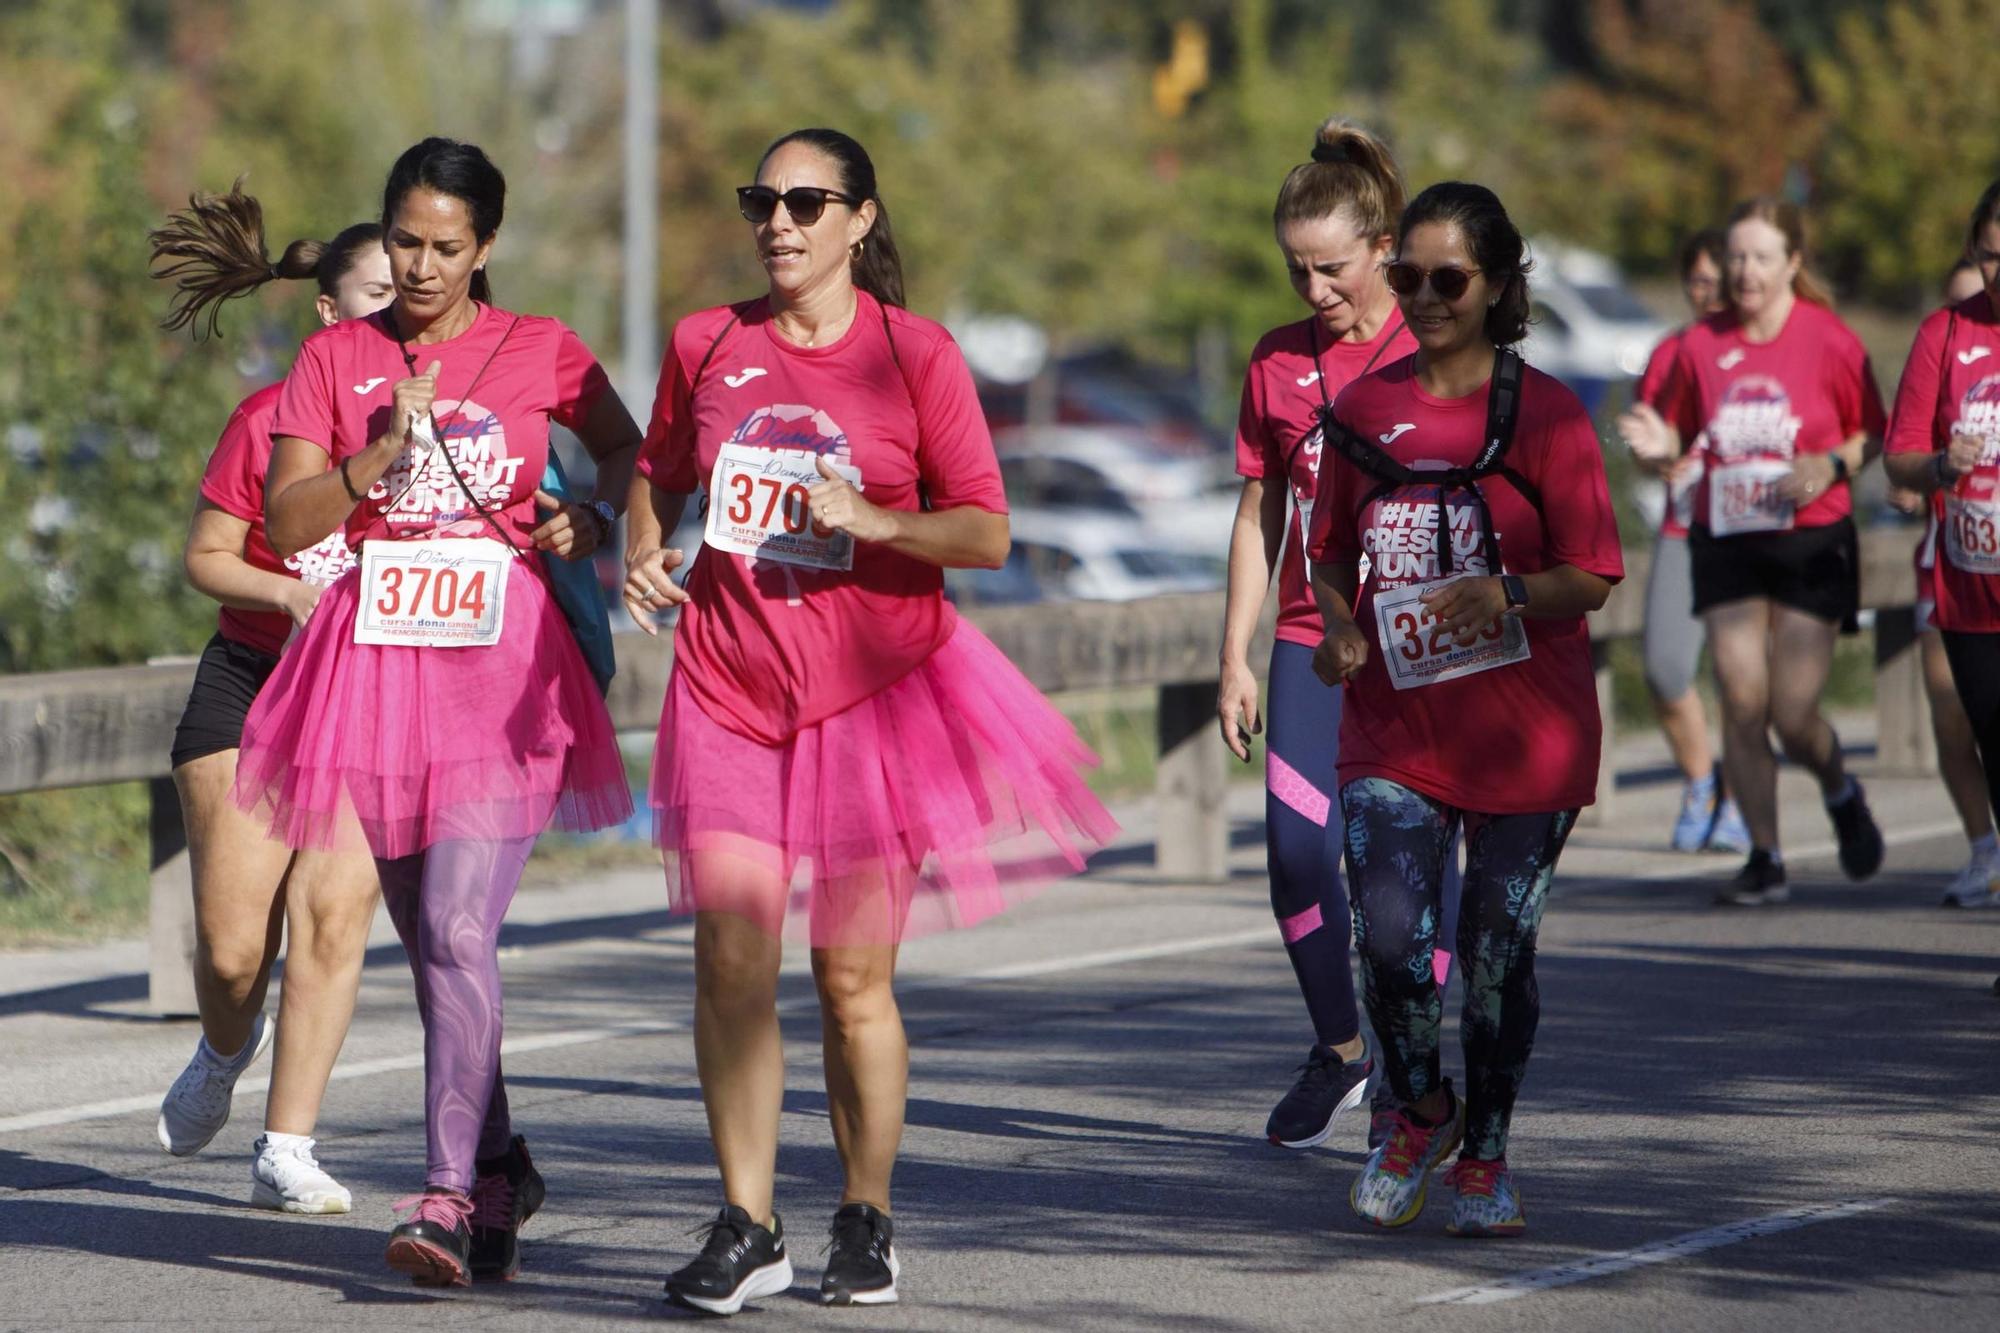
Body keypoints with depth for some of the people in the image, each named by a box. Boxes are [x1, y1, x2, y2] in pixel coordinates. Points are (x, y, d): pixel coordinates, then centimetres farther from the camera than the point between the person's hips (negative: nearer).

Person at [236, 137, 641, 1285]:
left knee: (458, 930, -16)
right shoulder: (337, 357, 6)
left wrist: (598, 517, 1)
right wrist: (382, 453, -15)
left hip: (499, 662, -3)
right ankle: (500, 1167, 27)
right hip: (377, 658, 3)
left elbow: (627, 446, 21)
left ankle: (452, 1196, -19)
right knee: (426, 936, 11)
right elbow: (286, 521, -1)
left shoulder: (541, 354, 3)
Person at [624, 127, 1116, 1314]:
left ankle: (867, 1223, 17)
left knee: (854, 976, 1)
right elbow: (659, 473, 21)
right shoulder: (707, 345, 6)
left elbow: (987, 532, -4)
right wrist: (645, 553, 1)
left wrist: (869, 520, -19)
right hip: (731, 687, 2)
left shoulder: (917, 355, -3)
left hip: (874, 687, -2)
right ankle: (748, 1229, -2)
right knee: (731, 961, -8)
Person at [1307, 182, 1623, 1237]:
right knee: (1389, 940, -13)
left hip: (1523, 731, -2)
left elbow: (1591, 577, -6)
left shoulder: (1543, 412, -5)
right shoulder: (1364, 407, 7)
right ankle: (1418, 1115, 16)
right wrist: (1336, 626, -4)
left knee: (1499, 952, 3)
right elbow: (1330, 550, 17)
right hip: (1392, 724, 2)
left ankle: (1484, 1157, 23)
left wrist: (1508, 596, -25)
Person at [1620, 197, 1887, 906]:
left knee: (1793, 716, -5)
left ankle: (1841, 793, 29)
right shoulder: (1701, 345, 3)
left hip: (1810, 545, -3)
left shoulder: (1830, 341, -4)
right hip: (1725, 546, 3)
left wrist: (1831, 465, -14)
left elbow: (1875, 435, 4)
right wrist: (1662, 443, -10)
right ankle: (1764, 859, 7)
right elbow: (1686, 433, 12)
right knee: (1742, 705, -5)